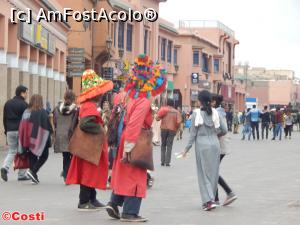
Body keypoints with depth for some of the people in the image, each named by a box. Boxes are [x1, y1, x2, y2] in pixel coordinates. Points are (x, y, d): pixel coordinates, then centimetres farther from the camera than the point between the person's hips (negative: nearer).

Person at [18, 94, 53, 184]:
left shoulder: (26, 112, 3)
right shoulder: (42, 112, -11)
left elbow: (22, 127, 6)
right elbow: (47, 126, -12)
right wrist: (50, 132, 7)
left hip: (29, 138, 5)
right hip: (40, 138, -5)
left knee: (32, 157, 12)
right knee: (44, 156, 8)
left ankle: (34, 177, 10)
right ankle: (33, 171, -10)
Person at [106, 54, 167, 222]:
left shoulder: (132, 97, 8)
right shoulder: (144, 101, -18)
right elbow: (134, 125, -25)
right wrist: (128, 149, -24)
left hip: (125, 139, 9)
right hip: (135, 142, -9)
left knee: (124, 173, 19)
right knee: (135, 176, -1)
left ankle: (114, 203, 18)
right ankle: (130, 213, 2)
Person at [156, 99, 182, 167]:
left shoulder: (164, 110, 0)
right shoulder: (176, 112, 1)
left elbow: (157, 118, -11)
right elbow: (179, 121, -9)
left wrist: (159, 115, 7)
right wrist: (176, 128, 5)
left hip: (164, 129, 0)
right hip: (172, 130, 0)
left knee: (163, 145, 12)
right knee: (169, 146, 1)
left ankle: (163, 161, 8)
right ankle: (167, 162, -6)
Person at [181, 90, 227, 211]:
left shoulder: (196, 113, -6)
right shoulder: (215, 113, 2)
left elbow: (193, 133, -6)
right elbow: (223, 130, 5)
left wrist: (187, 148, 1)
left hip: (202, 145, -3)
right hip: (215, 144, 3)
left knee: (204, 173, 2)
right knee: (213, 172, 12)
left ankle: (208, 200, -8)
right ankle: (211, 199, 18)